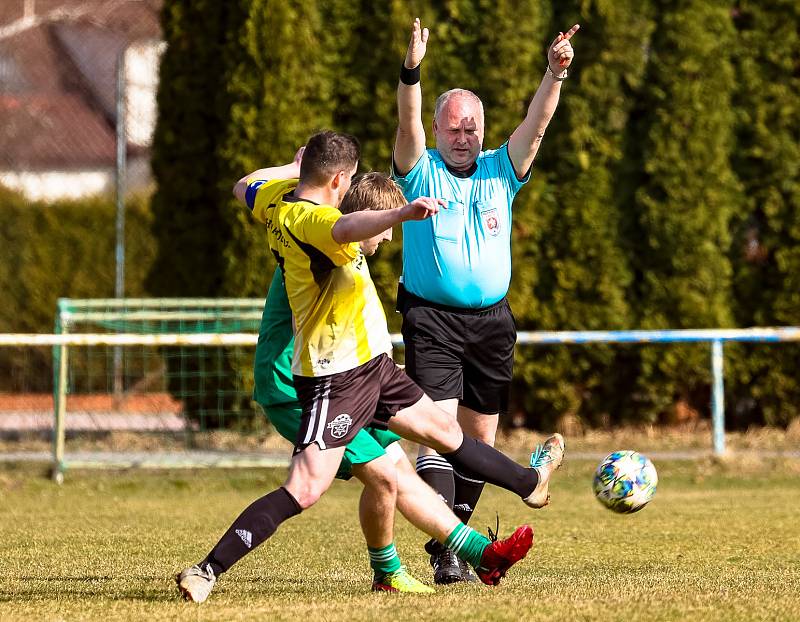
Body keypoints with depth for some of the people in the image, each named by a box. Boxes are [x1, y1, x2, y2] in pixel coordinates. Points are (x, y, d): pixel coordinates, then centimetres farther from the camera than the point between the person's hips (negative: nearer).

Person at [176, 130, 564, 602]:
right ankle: (208, 572, -15)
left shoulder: (279, 197, 5)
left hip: (371, 367, 11)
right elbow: (346, 229, -50)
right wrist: (402, 214, -64)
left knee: (444, 429, 28)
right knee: (304, 491, -16)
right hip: (336, 380, -11)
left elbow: (245, 187, 30)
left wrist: (296, 168, 44)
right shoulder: (310, 218, -24)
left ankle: (530, 483, 47)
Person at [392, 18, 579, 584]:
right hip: (432, 319, -4)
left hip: (491, 320, 4)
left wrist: (556, 74, -23)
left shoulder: (501, 172, 7)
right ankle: (444, 552, -18)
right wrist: (412, 73, -36)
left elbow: (536, 125, -6)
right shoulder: (421, 172, -1)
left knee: (481, 439, 9)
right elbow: (408, 126, -18)